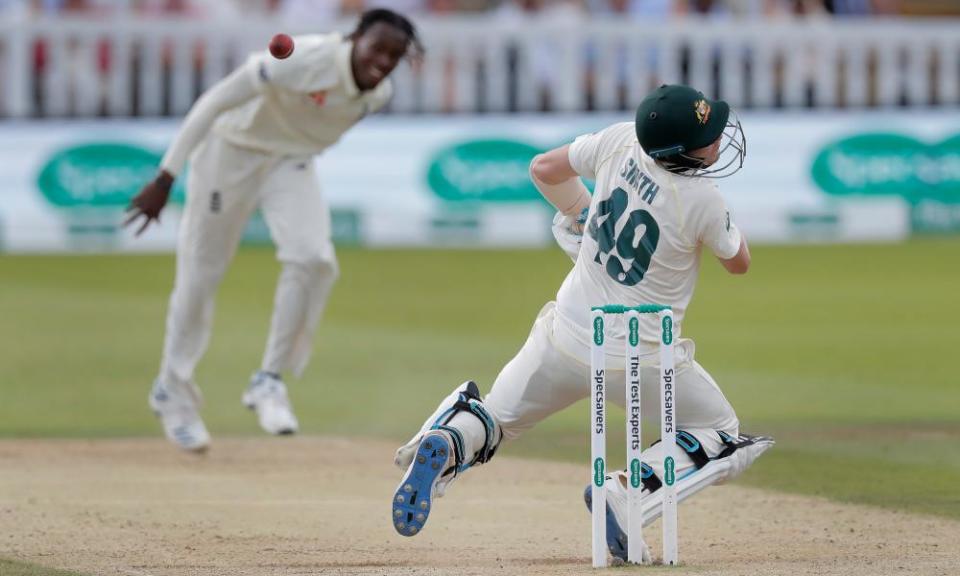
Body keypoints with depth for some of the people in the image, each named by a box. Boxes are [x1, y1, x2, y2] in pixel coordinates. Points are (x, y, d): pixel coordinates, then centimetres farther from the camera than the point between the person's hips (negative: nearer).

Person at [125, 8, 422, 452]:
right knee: (202, 270, 4)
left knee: (313, 259, -18)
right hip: (233, 149, -5)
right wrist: (166, 179, -31)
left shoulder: (378, 94, -13)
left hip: (292, 163, 5)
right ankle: (172, 390, 26)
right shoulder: (303, 60, -34)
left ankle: (268, 382, -3)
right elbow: (215, 102, -30)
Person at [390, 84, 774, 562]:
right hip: (641, 357, -5)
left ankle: (445, 444, -16)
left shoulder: (620, 139, -8)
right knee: (721, 435, 15)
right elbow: (738, 263, -1)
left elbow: (543, 169, 9)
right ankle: (628, 494, -11)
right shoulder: (703, 202, -20)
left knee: (496, 417, 20)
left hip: (567, 336, 5)